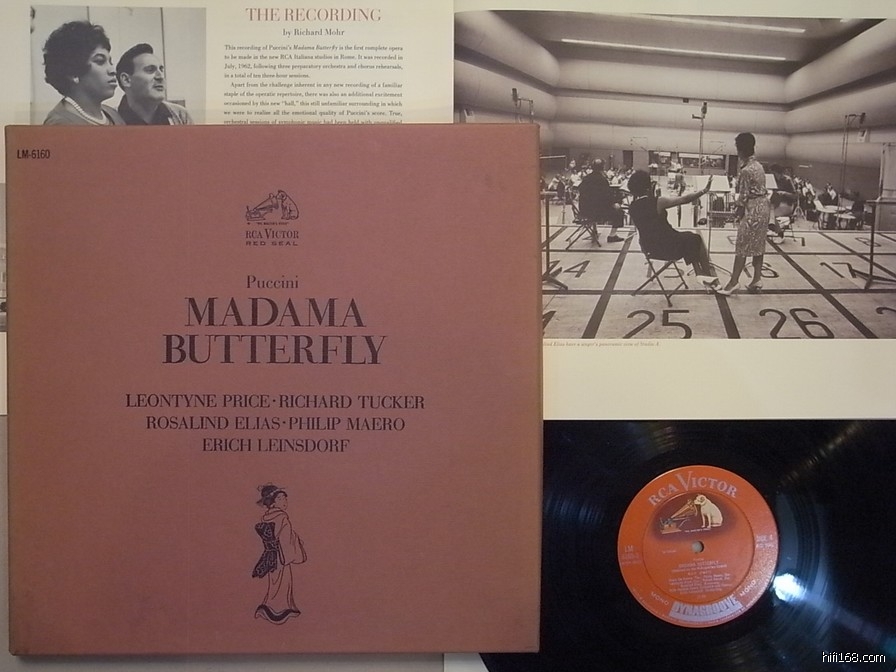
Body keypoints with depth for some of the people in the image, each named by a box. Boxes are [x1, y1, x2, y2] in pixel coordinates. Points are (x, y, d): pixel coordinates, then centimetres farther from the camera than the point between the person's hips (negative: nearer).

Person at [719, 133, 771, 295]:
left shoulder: (745, 171, -20)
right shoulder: (758, 166, 8)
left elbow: (744, 196, -15)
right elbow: (757, 189, 12)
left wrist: (739, 212, 0)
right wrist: (739, 203, 12)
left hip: (753, 210, -9)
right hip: (764, 206, 9)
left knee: (742, 246, -3)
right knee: (758, 244, 15)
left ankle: (734, 282, 0)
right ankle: (757, 277, 20)